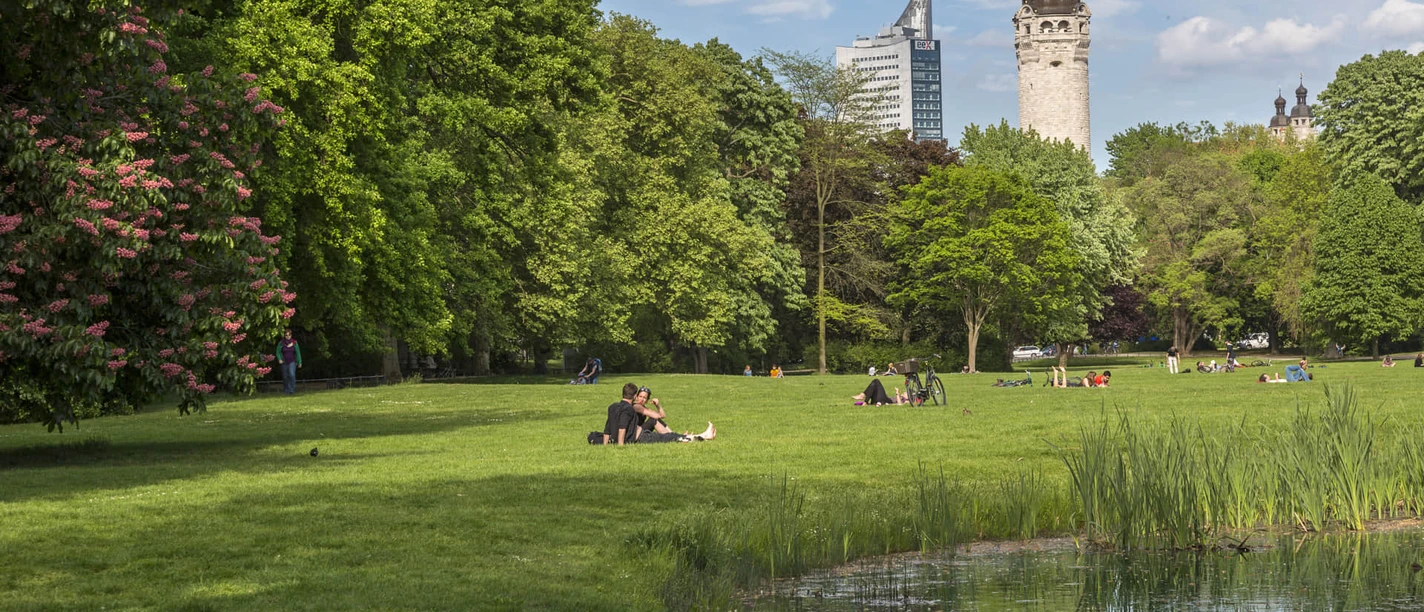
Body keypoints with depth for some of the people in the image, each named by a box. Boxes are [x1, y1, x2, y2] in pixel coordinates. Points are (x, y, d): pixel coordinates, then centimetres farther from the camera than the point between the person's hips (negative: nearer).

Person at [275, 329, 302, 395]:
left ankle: (292, 389, -15)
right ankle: (286, 390, 20)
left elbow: (297, 352, 3)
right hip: (284, 362, 1)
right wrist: (279, 359, -15)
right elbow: (278, 352, 2)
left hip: (292, 362, -1)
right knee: (285, 376, 7)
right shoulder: (281, 343, -4)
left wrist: (299, 362, 5)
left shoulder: (294, 342, -4)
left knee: (292, 374, -20)